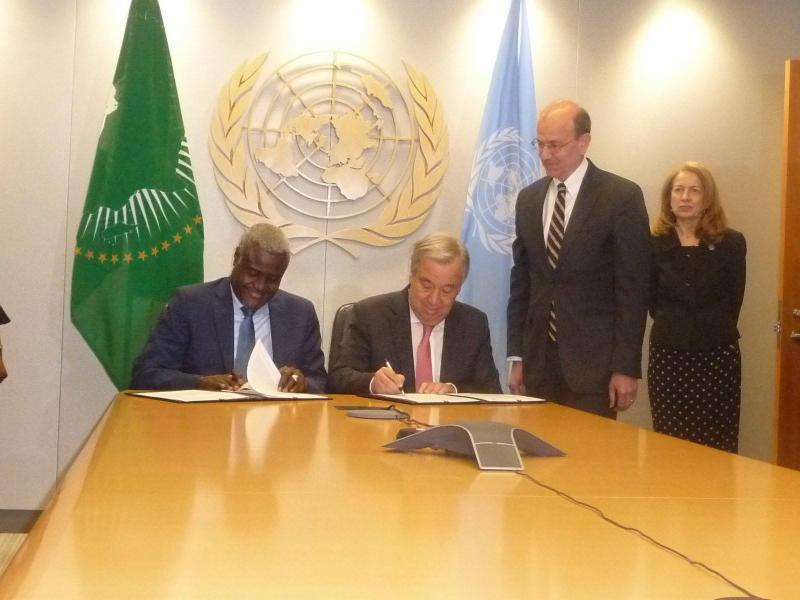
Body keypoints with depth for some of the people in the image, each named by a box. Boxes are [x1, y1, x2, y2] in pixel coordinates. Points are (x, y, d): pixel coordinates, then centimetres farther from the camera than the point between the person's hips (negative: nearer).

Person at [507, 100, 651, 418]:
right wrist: (516, 356, 9)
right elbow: (521, 281, 13)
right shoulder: (529, 199, 11)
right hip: (539, 362, 4)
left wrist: (626, 367, -10)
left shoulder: (622, 196, -5)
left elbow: (633, 287, -7)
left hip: (593, 361, -4)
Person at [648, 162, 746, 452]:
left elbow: (733, 302, 3)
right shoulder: (655, 244, 2)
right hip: (667, 355, 1)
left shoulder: (731, 243, 1)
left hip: (717, 356, -1)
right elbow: (652, 302, 7)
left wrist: (712, 331, 6)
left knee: (716, 445, 0)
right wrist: (675, 328, 5)